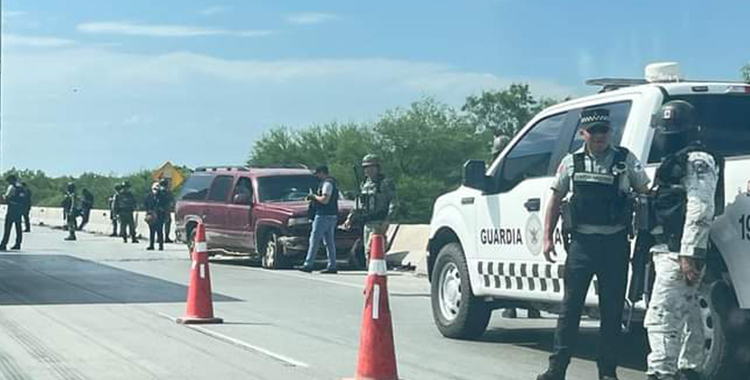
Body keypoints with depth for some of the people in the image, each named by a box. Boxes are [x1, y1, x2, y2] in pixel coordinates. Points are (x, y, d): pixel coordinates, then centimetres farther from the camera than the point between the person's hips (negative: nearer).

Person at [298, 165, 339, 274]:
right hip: (331, 216, 10)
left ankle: (308, 265, -7)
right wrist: (314, 198, 15)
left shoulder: (327, 183, -14)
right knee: (329, 242, 9)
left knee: (314, 240, -7)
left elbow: (325, 200, -22)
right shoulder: (331, 182, 19)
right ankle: (332, 266, 8)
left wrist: (314, 196, -7)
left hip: (324, 216, -10)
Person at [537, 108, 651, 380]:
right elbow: (556, 199, 14)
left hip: (615, 243, 0)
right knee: (570, 307, 0)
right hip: (581, 242, 0)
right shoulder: (571, 163, 9)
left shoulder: (625, 160, 5)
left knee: (612, 311, 5)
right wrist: (548, 237, 8)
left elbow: (646, 190, 7)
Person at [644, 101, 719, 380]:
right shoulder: (675, 161, 24)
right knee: (687, 313, 19)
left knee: (661, 316, -18)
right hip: (669, 251, 11)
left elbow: (700, 210, -19)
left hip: (678, 254, -11)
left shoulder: (697, 161, -9)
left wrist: (688, 255, -25)